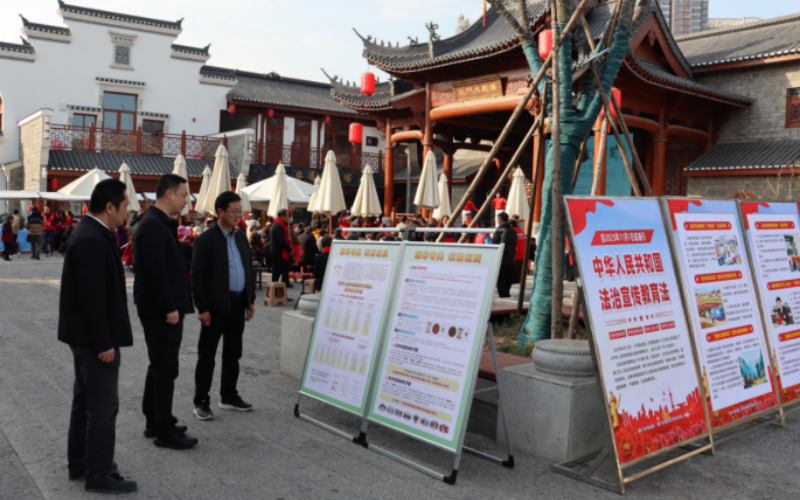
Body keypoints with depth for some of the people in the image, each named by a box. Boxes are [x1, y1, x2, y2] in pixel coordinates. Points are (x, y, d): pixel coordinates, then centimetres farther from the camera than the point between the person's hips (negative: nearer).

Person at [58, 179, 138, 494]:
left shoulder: (89, 234, 10)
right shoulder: (92, 240, -22)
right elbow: (92, 297, -25)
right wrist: (104, 343, -21)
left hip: (85, 336, 11)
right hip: (94, 338, -11)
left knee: (85, 400, 19)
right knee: (103, 405, -1)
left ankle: (79, 464, 33)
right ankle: (99, 475, 10)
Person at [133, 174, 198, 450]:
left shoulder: (161, 223, 14)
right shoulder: (153, 225, -18)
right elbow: (156, 271, -23)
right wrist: (170, 308, -20)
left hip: (165, 309, 11)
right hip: (160, 310, -11)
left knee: (160, 366, 18)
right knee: (166, 368, -2)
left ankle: (154, 422, 30)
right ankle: (164, 430, 7)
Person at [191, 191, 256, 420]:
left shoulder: (241, 237, 11)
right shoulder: (206, 240, -8)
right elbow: (197, 276, -11)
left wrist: (250, 300, 12)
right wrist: (202, 307, -15)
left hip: (238, 304, 6)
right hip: (216, 306, -6)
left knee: (233, 353, 14)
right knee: (207, 355, 3)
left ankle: (229, 396, 27)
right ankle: (201, 401, 12)